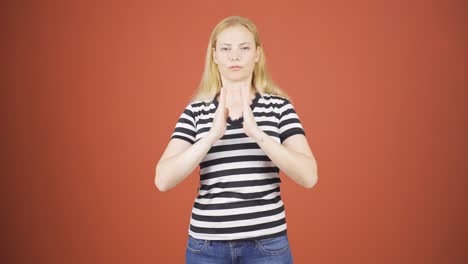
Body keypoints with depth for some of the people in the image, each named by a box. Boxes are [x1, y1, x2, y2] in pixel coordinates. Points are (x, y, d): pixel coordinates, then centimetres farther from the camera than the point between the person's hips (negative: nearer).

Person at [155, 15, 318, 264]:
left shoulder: (279, 106, -1)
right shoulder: (196, 110, 1)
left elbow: (309, 176, -12)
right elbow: (163, 180, -10)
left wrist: (256, 132, -24)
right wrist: (213, 135, -22)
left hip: (266, 243, -1)